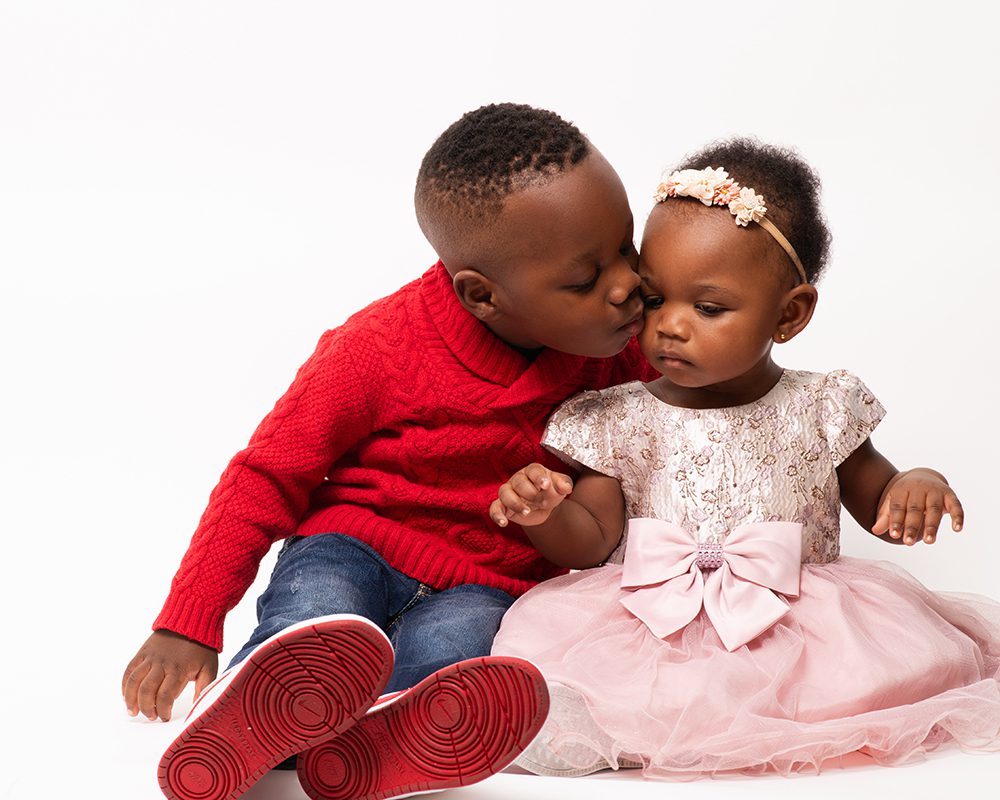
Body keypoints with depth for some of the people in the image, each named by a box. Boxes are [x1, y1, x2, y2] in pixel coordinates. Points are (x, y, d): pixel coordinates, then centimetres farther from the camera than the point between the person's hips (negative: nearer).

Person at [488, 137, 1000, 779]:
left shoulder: (821, 410, 7)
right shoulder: (616, 422, 6)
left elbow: (876, 504, 17)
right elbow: (592, 543, 5)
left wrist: (917, 486, -6)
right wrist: (548, 515, -16)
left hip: (793, 623, 3)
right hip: (646, 625, -2)